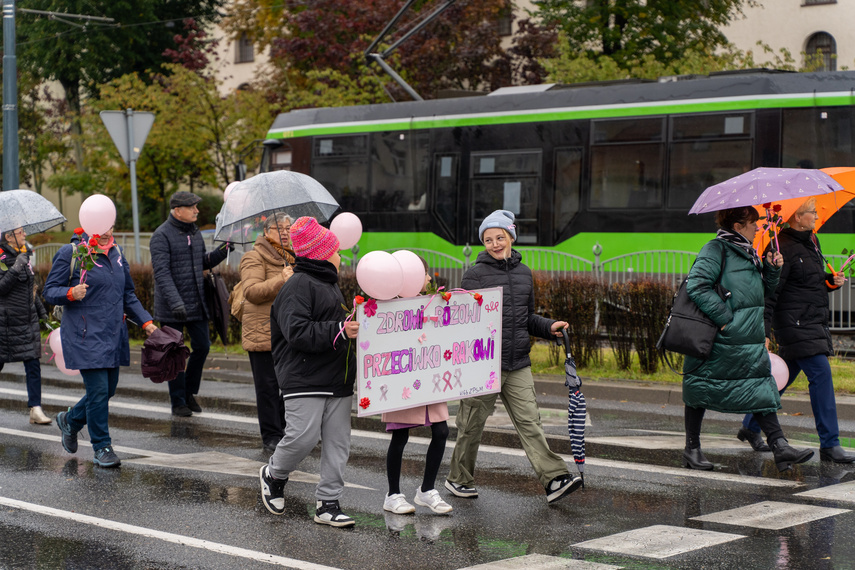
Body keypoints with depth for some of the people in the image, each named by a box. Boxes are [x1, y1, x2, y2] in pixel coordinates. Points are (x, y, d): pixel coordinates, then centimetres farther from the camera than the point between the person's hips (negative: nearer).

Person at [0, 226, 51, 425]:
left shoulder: (23, 255, 12)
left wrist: (41, 310, 25)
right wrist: (16, 268, -26)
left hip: (28, 320, 6)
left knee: (33, 365, 0)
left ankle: (36, 409, -1)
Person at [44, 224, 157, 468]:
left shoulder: (116, 254, 13)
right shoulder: (70, 253, -7)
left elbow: (128, 295, 21)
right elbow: (50, 291, -6)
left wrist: (146, 322, 11)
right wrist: (71, 293, -27)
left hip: (114, 335, 7)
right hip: (86, 336, -7)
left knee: (108, 389, 13)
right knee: (98, 391, -10)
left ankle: (70, 420, 38)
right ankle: (102, 447, 4)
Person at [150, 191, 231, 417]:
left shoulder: (194, 232, 12)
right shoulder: (162, 235, -12)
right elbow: (162, 272, -20)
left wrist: (221, 252, 3)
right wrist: (175, 302, -30)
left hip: (197, 304, 7)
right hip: (172, 309, -7)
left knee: (202, 347, 5)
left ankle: (189, 392, 22)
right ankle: (177, 402, 11)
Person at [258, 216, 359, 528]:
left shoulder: (330, 284, 22)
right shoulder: (299, 286, -9)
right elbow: (297, 333, -20)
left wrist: (354, 325, 21)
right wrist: (339, 331, -22)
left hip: (337, 381, 9)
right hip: (305, 381, -9)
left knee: (337, 442, 4)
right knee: (303, 437, -12)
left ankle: (327, 502, 9)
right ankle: (273, 474, 17)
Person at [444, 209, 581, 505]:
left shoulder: (524, 273, 13)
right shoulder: (475, 275, -4)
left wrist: (549, 326, 5)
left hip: (518, 364, 4)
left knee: (529, 421, -2)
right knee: (472, 425, 7)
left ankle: (555, 480, -9)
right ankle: (459, 479, 23)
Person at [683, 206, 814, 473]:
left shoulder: (748, 253, 18)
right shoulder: (716, 249, -10)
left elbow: (763, 289, 26)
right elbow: (697, 285, -20)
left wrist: (772, 269, 6)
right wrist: (724, 317, -22)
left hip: (750, 340, 8)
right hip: (721, 339, -8)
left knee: (761, 389, 2)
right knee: (701, 390, 3)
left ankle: (780, 447, -2)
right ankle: (692, 449, 14)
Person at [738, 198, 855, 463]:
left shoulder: (812, 241, 14)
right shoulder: (784, 247, -15)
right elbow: (769, 293, -16)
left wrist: (832, 281, 6)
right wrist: (765, 332, -18)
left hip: (814, 322, 9)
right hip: (796, 324, -9)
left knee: (784, 376, 15)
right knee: (821, 373, -14)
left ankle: (750, 427, 30)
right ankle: (829, 445, -11)